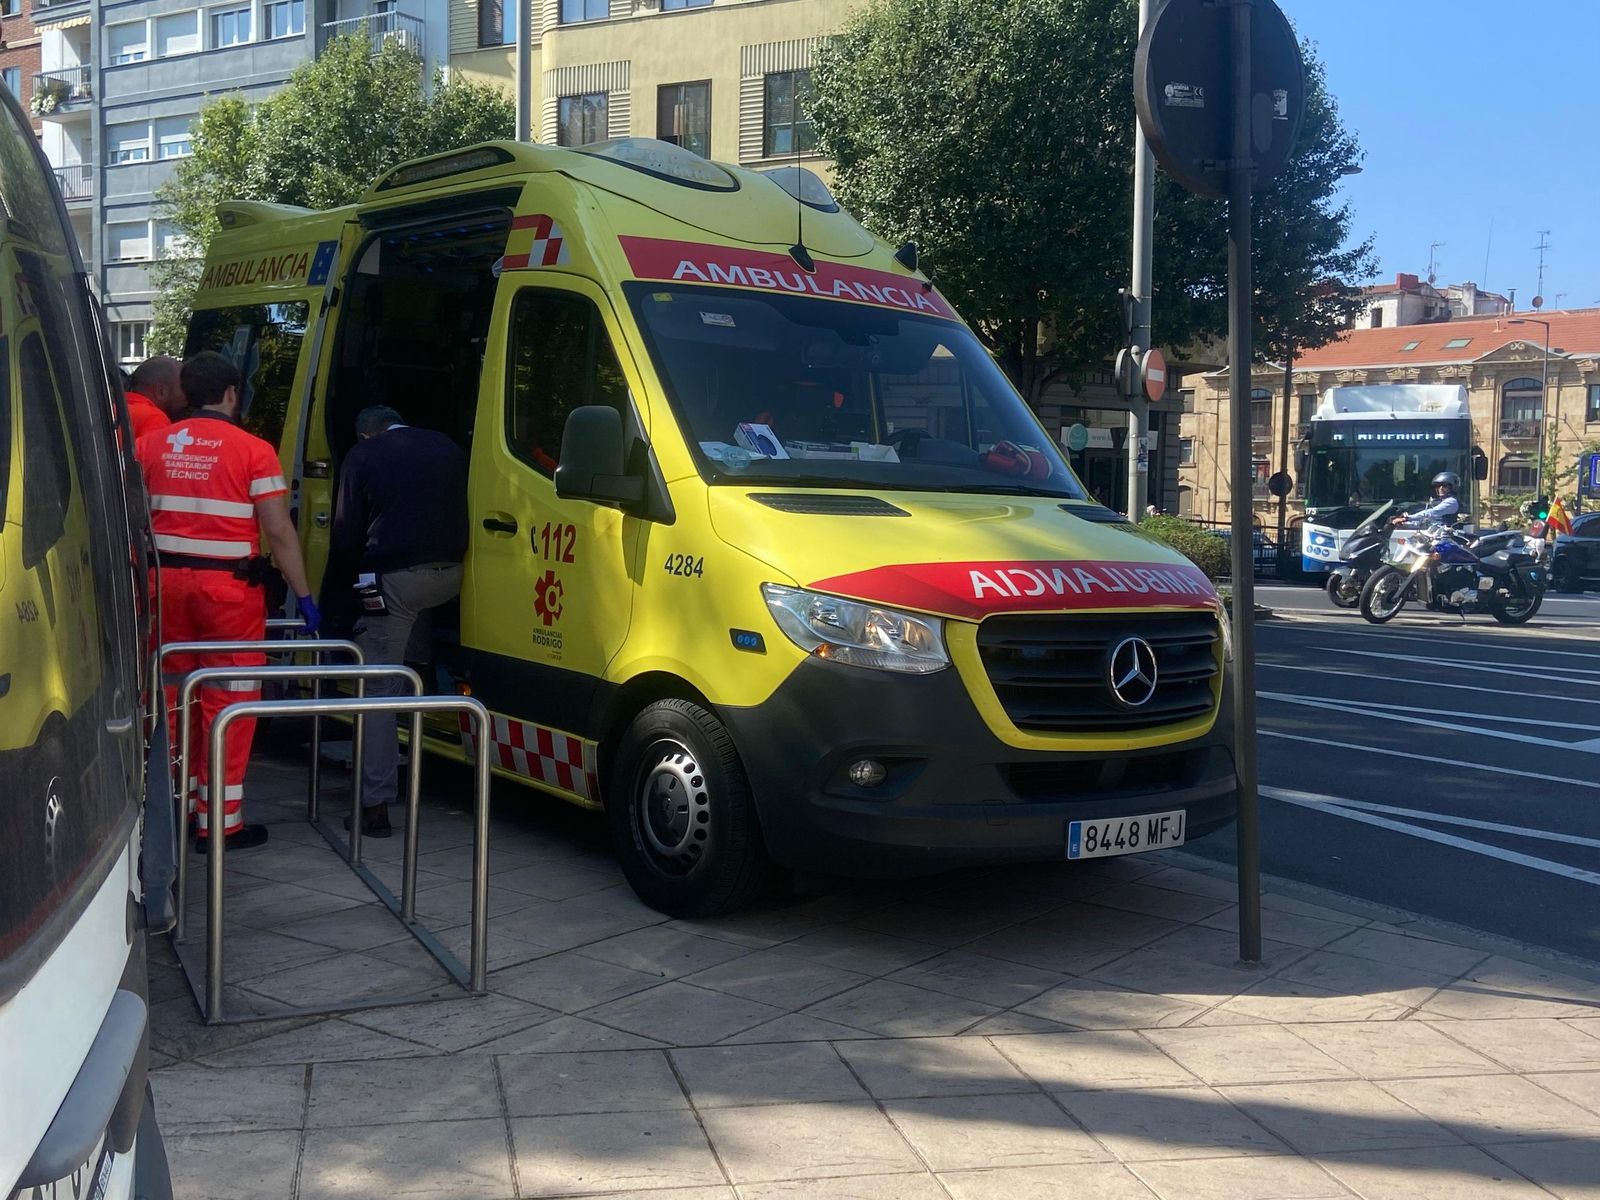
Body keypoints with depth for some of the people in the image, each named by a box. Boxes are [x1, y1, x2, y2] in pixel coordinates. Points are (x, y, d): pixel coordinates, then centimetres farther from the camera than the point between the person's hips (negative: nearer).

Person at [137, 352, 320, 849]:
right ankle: (220, 818, 4)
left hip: (166, 580, 5)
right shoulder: (253, 450, -6)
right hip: (228, 586, -4)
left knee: (175, 694, 15)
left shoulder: (151, 445, 7)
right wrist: (303, 595, -2)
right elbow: (278, 531, -8)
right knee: (228, 699, 2)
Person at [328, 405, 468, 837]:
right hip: (450, 576, 4)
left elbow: (346, 533, 6)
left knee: (379, 689, -2)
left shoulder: (363, 456, 6)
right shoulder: (446, 448, 18)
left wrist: (332, 591, 17)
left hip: (393, 578, -4)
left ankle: (376, 805, -4)